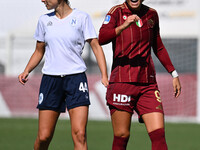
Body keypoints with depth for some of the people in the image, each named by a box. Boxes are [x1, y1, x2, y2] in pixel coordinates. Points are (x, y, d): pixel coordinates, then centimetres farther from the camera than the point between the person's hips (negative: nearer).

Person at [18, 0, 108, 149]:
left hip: (76, 78, -3)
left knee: (79, 134, -15)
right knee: (43, 137, -2)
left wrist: (104, 75, -11)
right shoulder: (44, 20, 11)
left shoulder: (81, 17, 1)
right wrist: (26, 71, 4)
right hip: (50, 79, 3)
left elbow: (96, 46, 0)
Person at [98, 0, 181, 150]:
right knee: (121, 137, -3)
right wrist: (124, 26, -35)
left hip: (148, 84, 4)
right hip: (122, 81, -4)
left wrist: (174, 73, 25)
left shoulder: (152, 14, 13)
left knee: (159, 135, -9)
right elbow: (101, 39, -20)